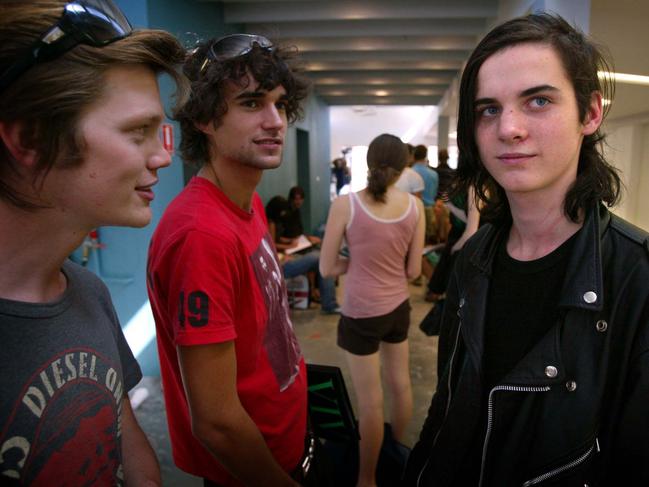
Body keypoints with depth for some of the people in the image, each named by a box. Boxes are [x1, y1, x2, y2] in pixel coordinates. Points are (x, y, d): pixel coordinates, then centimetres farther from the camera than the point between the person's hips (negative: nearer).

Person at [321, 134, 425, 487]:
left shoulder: (345, 205, -16)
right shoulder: (415, 206, -5)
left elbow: (327, 268, -11)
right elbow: (413, 270, 0)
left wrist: (358, 261, 3)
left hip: (361, 314, -4)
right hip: (399, 307, 5)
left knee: (370, 403, 8)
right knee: (400, 384, 24)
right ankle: (399, 451, 47)